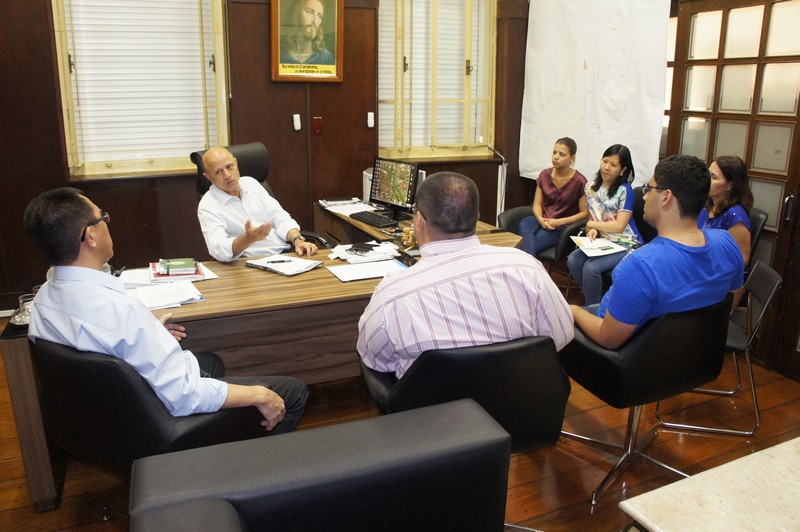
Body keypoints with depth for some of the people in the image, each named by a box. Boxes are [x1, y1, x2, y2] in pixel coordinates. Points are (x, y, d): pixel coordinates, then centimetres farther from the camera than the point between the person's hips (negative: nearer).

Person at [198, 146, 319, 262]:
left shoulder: (250, 183, 12)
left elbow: (279, 217, 12)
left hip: (285, 253, 5)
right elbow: (218, 250, -19)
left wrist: (298, 240, -7)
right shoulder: (208, 206, -5)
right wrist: (248, 239, -38)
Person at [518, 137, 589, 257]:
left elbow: (584, 213, -4)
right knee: (524, 225, -34)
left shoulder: (579, 181, -6)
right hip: (541, 220, 4)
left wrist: (559, 222, -13)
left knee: (526, 242, -32)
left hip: (562, 227, -4)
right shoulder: (545, 175, 8)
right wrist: (540, 219, -11)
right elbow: (537, 204, 10)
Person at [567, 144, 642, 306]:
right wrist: (592, 230, -10)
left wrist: (592, 225, -6)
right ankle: (594, 301, -1)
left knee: (591, 267, -28)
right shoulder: (590, 187, 7)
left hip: (625, 244, -6)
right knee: (573, 260, -21)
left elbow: (619, 226, -15)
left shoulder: (625, 190, -10)